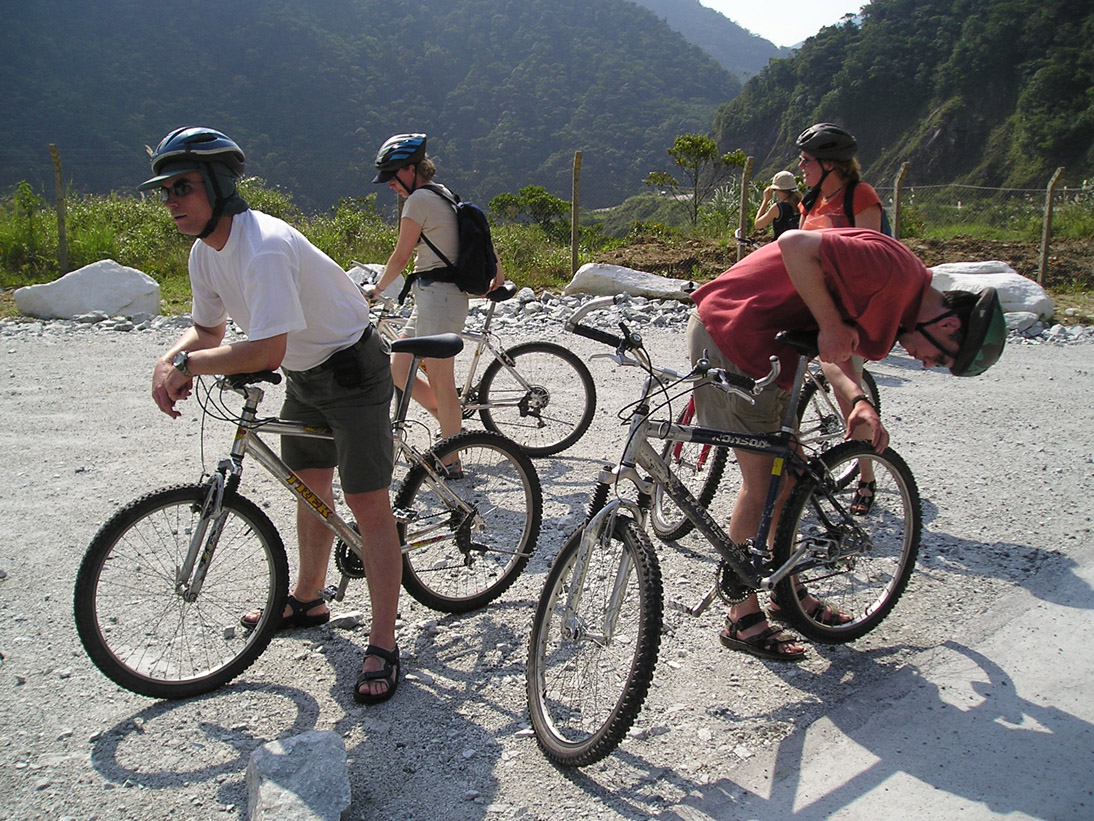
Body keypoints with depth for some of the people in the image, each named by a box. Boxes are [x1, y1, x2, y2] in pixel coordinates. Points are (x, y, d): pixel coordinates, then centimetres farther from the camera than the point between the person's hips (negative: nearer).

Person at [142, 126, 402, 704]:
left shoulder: (265, 248, -30)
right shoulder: (204, 252, 0)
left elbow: (266, 351, -38)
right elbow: (208, 329, 13)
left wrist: (190, 363, -23)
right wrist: (171, 359, -9)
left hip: (351, 369, -9)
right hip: (303, 375, 9)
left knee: (368, 506, -8)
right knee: (309, 487, 20)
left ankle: (383, 647, 0)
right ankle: (308, 600, 40)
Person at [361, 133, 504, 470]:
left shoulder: (419, 199, -11)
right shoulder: (444, 195, 18)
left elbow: (401, 256, -8)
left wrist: (376, 288, 7)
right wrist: (497, 272, 29)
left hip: (436, 295, -10)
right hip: (432, 298, 10)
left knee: (440, 382, -4)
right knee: (399, 372, 13)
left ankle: (451, 463, 5)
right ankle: (454, 422, 23)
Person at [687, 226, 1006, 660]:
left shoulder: (898, 295, 10)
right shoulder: (894, 270, -21)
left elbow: (832, 347, 12)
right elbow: (796, 245, -29)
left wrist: (858, 403, -6)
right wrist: (832, 326, -23)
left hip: (758, 343, 10)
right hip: (728, 336, -10)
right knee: (762, 482, -5)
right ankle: (743, 619, 9)